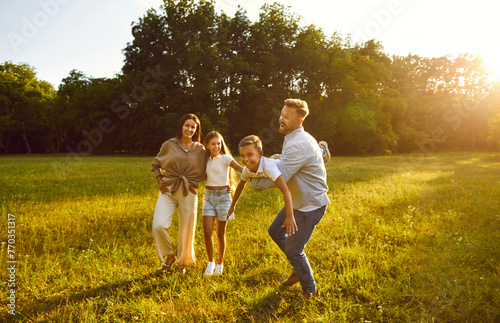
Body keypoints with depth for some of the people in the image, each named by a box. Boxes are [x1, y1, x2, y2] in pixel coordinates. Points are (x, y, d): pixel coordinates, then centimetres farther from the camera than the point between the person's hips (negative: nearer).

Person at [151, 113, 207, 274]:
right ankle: (169, 256, 13)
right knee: (158, 225, -15)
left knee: (187, 230, 5)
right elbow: (155, 164, 17)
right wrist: (160, 181, 3)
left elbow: (204, 174, 10)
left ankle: (183, 263, 30)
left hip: (188, 193, 0)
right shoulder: (169, 145, 4)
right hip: (168, 191, 0)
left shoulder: (200, 150, 4)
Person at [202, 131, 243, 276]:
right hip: (209, 196, 4)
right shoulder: (207, 160, 7)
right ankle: (210, 262, 16)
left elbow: (241, 168, -24)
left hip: (223, 196, -3)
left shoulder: (225, 158, -8)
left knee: (220, 233, 6)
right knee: (207, 231, -6)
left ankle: (220, 263, 26)